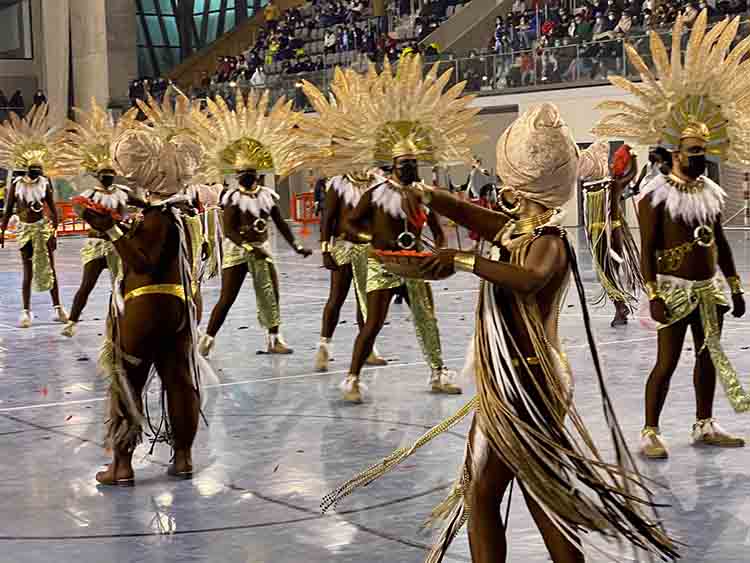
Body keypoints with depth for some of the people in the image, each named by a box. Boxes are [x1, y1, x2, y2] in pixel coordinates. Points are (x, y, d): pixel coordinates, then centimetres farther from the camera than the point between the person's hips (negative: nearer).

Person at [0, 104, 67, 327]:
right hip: (25, 229, 0)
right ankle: (26, 311, 10)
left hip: (43, 227, 0)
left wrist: (54, 231, -3)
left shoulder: (44, 183, -2)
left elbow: (53, 208, 1)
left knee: (49, 267, 5)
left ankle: (58, 307, 13)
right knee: (28, 270, 3)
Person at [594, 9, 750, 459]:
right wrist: (653, 295, -21)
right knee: (667, 361, -5)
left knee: (710, 355, 14)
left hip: (708, 287, 7)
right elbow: (647, 249, -15)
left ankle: (705, 425, 26)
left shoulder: (710, 191, 8)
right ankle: (650, 431, 4)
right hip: (676, 288, -7)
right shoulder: (658, 194, -13)